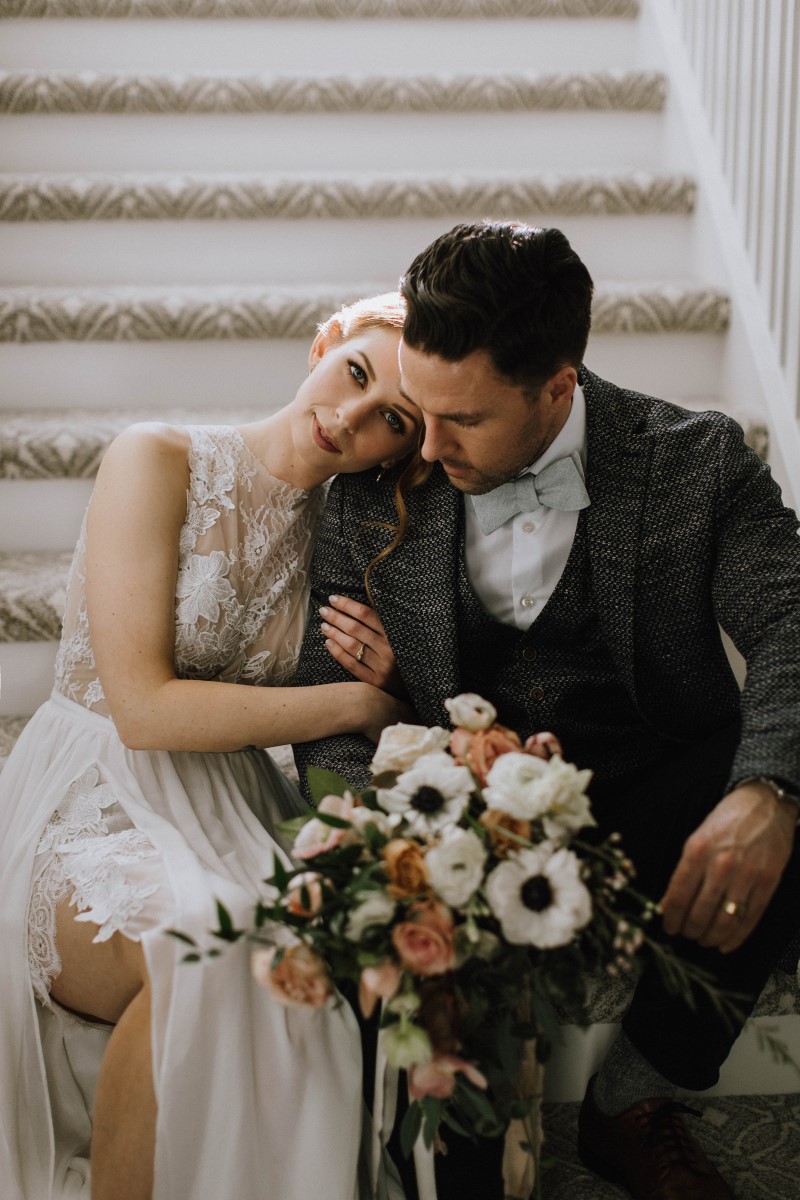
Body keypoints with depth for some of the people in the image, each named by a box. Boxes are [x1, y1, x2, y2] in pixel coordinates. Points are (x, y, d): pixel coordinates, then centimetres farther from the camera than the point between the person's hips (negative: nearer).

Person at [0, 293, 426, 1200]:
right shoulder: (158, 462, -10)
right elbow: (144, 709, -17)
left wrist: (378, 679, -7)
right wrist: (353, 702, -13)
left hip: (232, 816, 5)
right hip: (96, 810, -5)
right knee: (202, 951, -34)